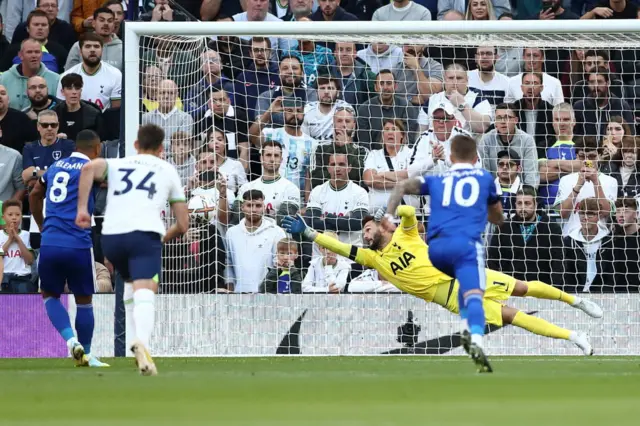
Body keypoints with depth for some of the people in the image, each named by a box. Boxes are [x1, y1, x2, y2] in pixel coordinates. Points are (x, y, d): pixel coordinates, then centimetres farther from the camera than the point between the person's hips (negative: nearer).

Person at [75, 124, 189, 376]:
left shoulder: (116, 165, 25)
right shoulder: (168, 171, 24)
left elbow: (90, 168, 0)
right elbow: (183, 225, 23)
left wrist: (82, 208, -1)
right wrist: (163, 238, 42)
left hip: (110, 235, 3)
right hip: (145, 233, -3)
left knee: (130, 285, 30)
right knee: (145, 292, -18)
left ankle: (135, 342, 23)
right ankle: (142, 343, -46)